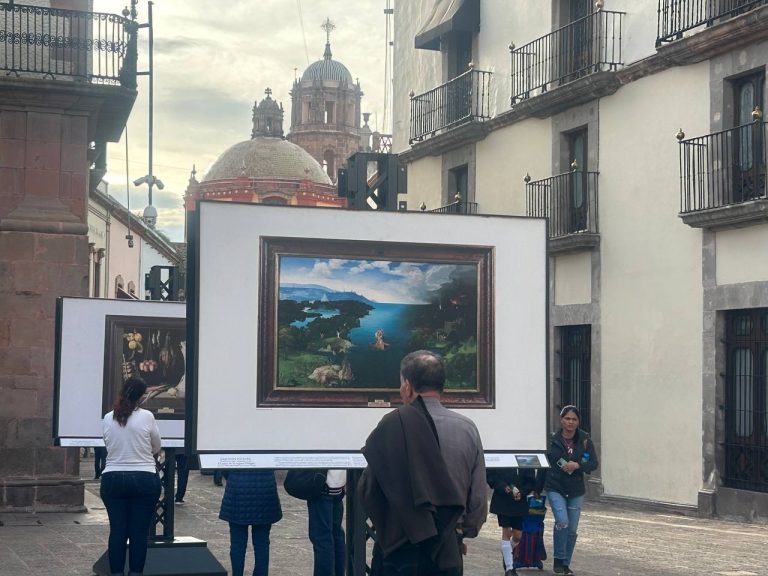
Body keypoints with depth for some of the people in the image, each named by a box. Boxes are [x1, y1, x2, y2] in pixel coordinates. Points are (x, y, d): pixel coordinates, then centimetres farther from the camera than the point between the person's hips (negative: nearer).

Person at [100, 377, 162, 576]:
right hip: (144, 480, -3)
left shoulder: (108, 419, 1)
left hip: (113, 479, 3)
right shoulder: (146, 417, -8)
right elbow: (156, 448, 4)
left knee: (117, 531, 7)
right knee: (140, 532, 4)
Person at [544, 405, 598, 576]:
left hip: (576, 491, 2)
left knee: (572, 529, 8)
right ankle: (558, 560, -1)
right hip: (555, 488, -2)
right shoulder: (552, 440, -6)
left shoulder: (585, 440, -2)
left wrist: (577, 465, -19)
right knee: (562, 522, -19)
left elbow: (594, 463, -2)